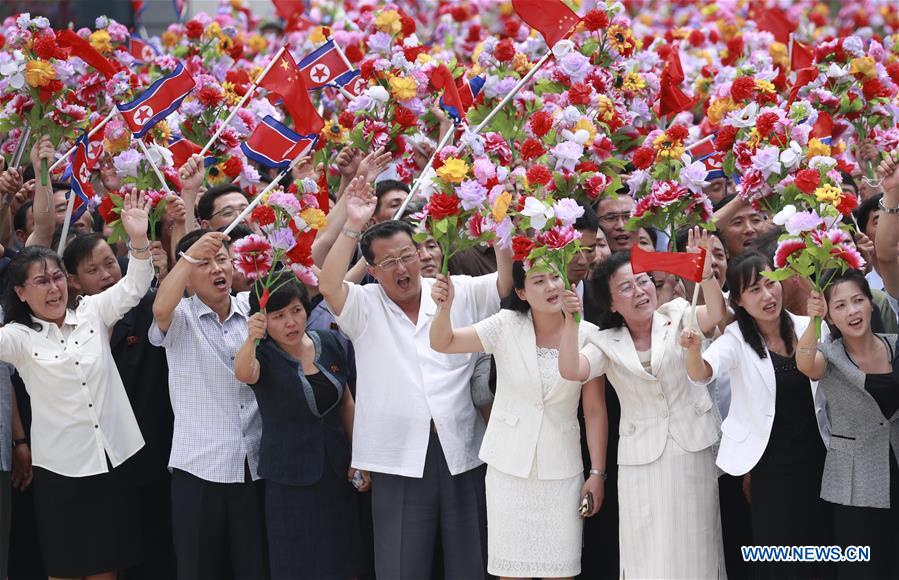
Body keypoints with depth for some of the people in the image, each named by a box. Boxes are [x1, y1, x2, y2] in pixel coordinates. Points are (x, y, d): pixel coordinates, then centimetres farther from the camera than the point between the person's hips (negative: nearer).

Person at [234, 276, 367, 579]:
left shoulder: (329, 343, 2)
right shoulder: (263, 356, -10)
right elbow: (244, 373, -34)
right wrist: (250, 340, -54)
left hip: (337, 471, 4)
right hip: (290, 481, -4)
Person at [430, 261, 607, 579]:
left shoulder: (587, 334, -5)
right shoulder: (506, 325, -6)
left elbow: (595, 410, -1)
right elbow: (443, 343, -10)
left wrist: (597, 473, -2)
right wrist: (444, 307, -31)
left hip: (561, 469, 0)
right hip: (509, 468, 0)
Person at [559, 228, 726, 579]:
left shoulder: (677, 316, 1)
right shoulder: (606, 343, 3)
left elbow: (715, 314, -19)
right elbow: (570, 370, -14)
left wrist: (705, 271, -37)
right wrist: (571, 320, -28)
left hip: (694, 450, 0)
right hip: (641, 460, 1)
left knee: (692, 550, 7)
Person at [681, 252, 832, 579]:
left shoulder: (807, 328, 0)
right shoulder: (736, 339, -9)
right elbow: (701, 373, -28)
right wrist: (694, 349, -48)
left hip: (816, 457, 3)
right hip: (770, 465, -3)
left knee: (819, 545, 10)